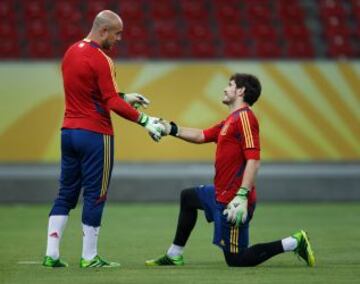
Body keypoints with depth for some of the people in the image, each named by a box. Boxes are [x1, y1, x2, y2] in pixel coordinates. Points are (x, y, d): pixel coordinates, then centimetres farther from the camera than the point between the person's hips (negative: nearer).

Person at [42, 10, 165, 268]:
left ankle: (51, 254, 7)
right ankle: (89, 258, 3)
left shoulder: (71, 52, 11)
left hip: (69, 131, 8)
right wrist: (145, 121, -17)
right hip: (95, 135, -8)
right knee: (95, 196, 0)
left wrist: (125, 96, 19)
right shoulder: (101, 60, -15)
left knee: (66, 194, 11)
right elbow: (112, 103, -19)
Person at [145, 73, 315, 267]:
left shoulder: (244, 117, -17)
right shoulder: (231, 119, 14)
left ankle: (294, 243, -3)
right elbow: (201, 136, 25)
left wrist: (242, 196, -30)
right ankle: (174, 256, 35)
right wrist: (171, 129, 18)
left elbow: (253, 160, -24)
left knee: (236, 260, -4)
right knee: (187, 197, 29)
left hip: (233, 199, -10)